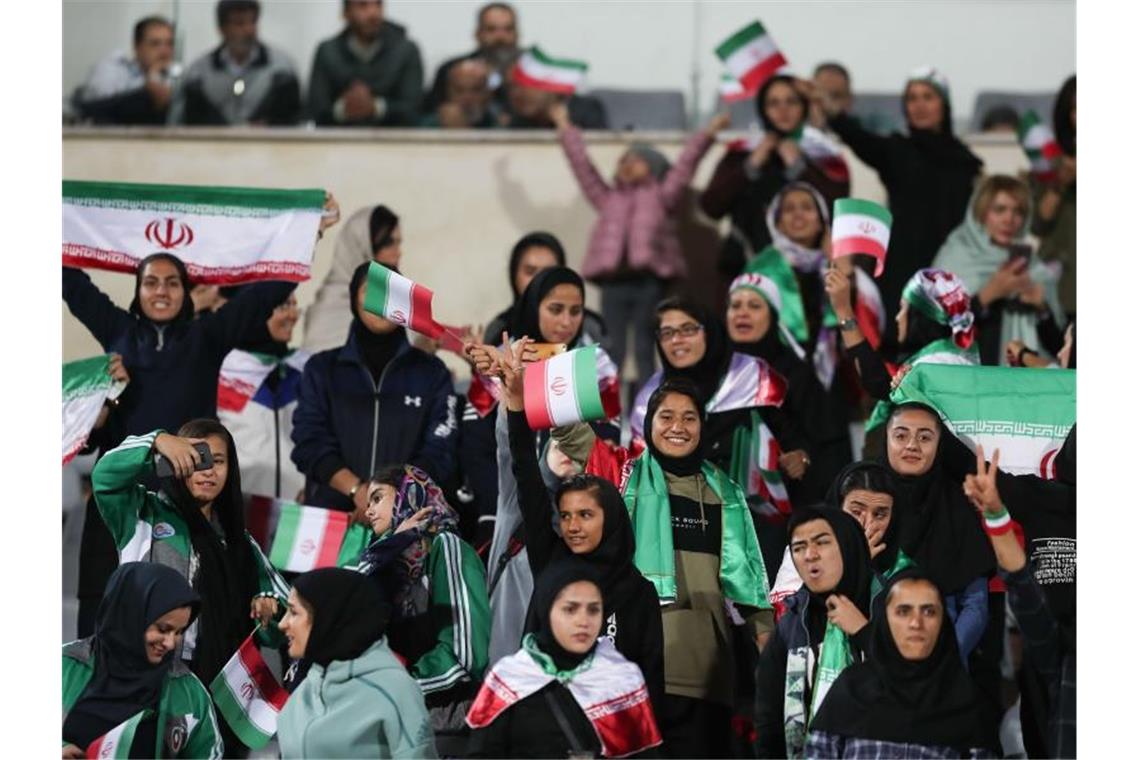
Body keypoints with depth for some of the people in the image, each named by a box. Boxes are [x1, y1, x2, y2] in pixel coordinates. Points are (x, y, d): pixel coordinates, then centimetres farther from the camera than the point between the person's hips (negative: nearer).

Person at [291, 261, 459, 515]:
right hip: (330, 511, 0)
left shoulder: (431, 372, 11)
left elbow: (438, 453, 3)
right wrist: (358, 490, -13)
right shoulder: (321, 369, 13)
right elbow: (310, 444, 2)